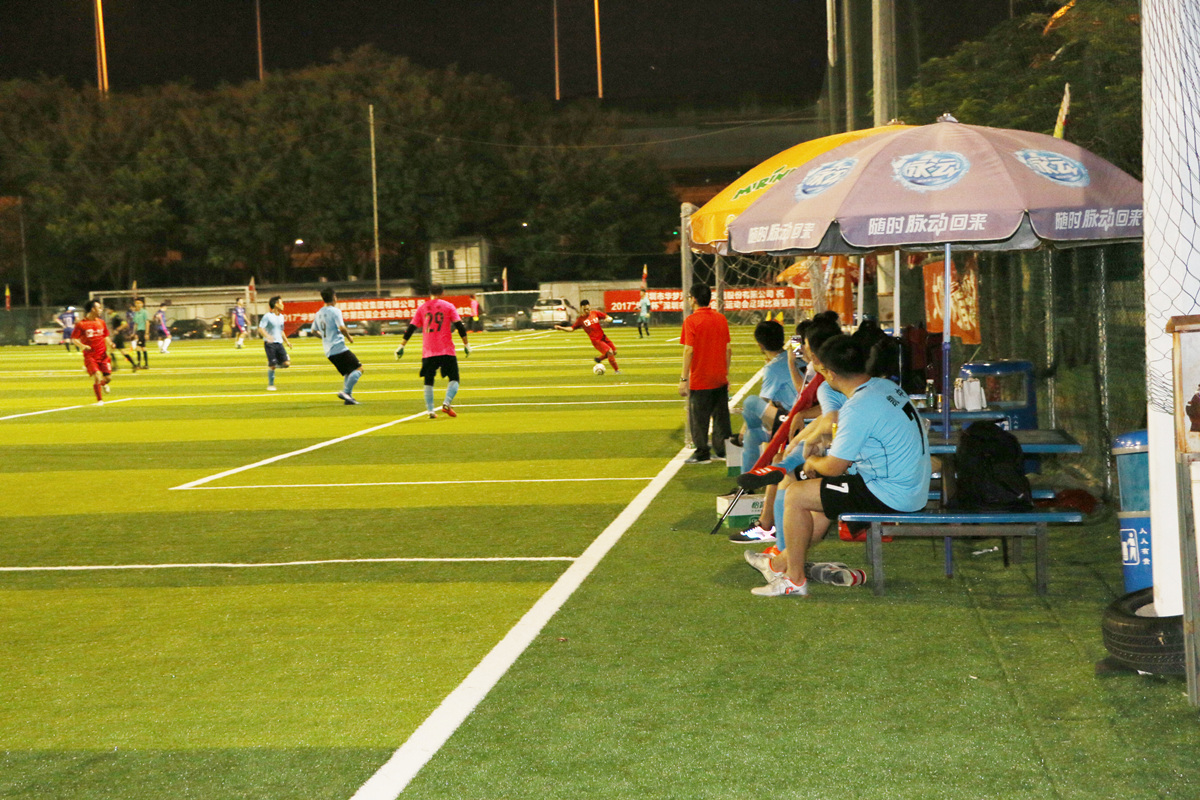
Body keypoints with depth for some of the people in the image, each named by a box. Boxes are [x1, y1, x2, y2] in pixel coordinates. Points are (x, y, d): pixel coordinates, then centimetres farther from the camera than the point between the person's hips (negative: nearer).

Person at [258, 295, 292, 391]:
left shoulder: (281, 317, 13)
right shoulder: (268, 316, -9)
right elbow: (261, 327, -16)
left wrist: (286, 341, 22)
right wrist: (267, 336, -33)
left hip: (279, 343, 6)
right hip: (269, 343, -6)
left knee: (286, 363, -8)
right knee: (272, 365, -6)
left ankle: (276, 365, 20)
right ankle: (270, 385, 7)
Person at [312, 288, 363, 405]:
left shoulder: (319, 313, 13)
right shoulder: (335, 311, -10)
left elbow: (314, 330, 21)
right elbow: (342, 328, -20)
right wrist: (349, 337, -4)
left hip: (328, 351, 8)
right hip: (339, 347, -8)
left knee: (348, 373, 18)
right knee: (358, 368, -7)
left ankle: (348, 397, 10)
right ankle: (346, 392, -18)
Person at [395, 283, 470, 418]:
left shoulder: (422, 308, 10)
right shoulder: (448, 306, 5)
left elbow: (411, 327, 7)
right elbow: (459, 326, -3)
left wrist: (402, 346, 10)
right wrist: (466, 344, 1)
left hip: (428, 351, 2)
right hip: (446, 351, -2)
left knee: (428, 381, 11)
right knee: (454, 379, 5)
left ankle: (430, 410, 1)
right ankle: (447, 403, -18)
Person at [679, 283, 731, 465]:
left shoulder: (691, 320, -12)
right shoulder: (721, 318, 4)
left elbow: (689, 350, -16)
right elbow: (728, 349, 7)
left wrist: (684, 378, -13)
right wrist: (727, 373, 16)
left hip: (700, 379, -5)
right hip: (720, 378, 6)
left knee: (698, 417, 4)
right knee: (721, 415, 13)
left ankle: (702, 453, 8)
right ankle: (723, 450, 19)